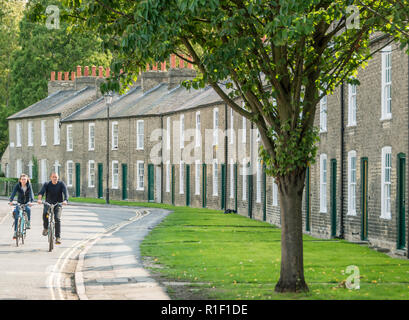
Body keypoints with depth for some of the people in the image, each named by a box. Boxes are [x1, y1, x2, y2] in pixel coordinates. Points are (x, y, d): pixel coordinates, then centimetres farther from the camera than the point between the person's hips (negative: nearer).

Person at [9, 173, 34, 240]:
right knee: (16, 216, -14)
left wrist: (31, 201, -43)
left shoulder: (29, 186, -12)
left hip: (27, 203, -1)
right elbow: (13, 193, -24)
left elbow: (31, 193, -25)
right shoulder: (17, 186, -12)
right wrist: (10, 201, -42)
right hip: (19, 203, 1)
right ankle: (15, 232, -8)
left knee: (28, 209, -34)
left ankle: (28, 223, -15)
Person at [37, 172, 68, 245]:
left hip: (58, 204, 0)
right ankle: (46, 228, -5)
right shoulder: (47, 184, -6)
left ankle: (58, 237, -16)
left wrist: (65, 200, -43)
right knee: (45, 213, -31)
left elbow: (65, 192, -22)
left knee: (57, 219, -22)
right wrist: (39, 199, -43)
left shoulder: (61, 184, -8)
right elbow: (41, 192, -22)